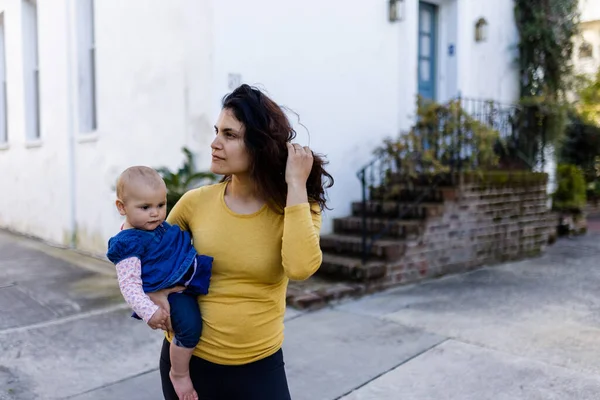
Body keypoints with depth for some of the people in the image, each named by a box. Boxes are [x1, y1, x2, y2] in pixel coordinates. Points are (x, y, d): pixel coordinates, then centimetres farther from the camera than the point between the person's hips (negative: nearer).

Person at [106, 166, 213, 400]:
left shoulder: (161, 227, 6)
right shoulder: (129, 243, -19)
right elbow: (129, 284, -23)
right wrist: (148, 311, -31)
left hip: (189, 282, 9)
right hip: (167, 293, -9)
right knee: (190, 326, -28)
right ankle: (179, 373, -3)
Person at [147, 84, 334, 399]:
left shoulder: (296, 208, -10)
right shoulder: (195, 202, -7)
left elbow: (300, 267, -30)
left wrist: (296, 185, -24)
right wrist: (152, 290, -10)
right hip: (188, 358, 2)